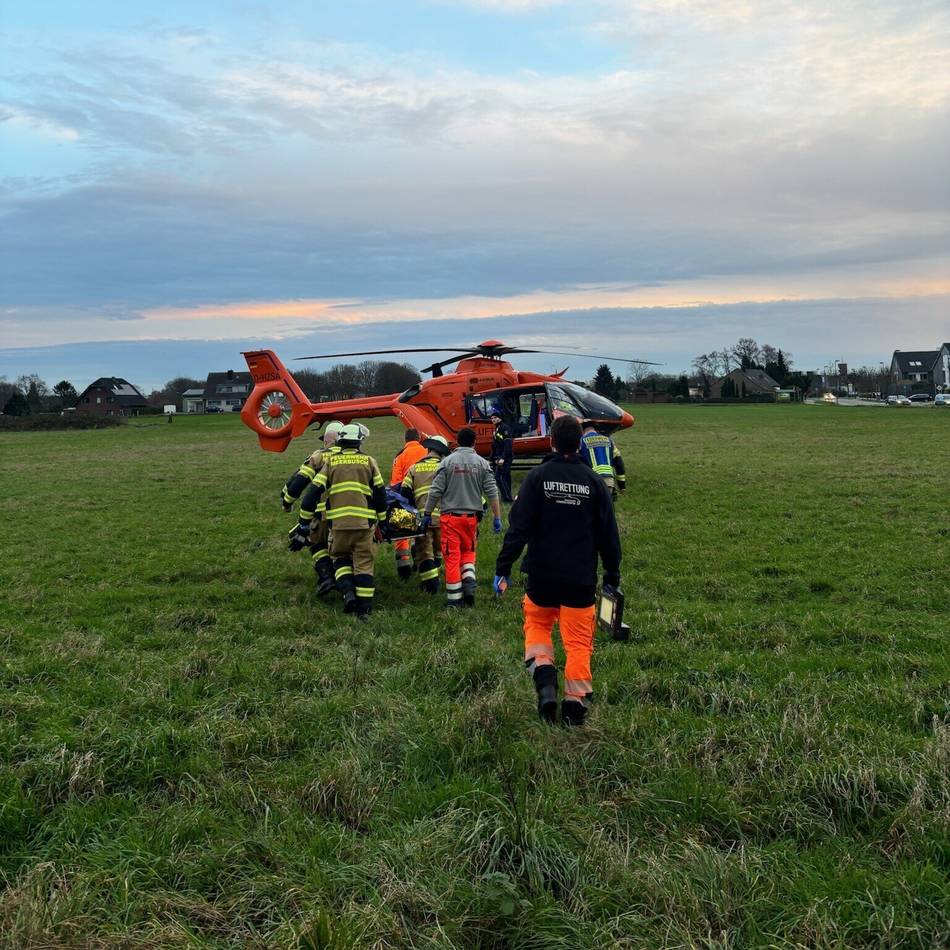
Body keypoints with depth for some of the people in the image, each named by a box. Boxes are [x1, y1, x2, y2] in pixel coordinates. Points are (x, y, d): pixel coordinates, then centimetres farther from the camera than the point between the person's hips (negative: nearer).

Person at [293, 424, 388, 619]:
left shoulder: (330, 461, 8)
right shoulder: (369, 461, 8)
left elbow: (314, 490, 3)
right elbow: (380, 493, 11)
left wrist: (304, 519, 9)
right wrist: (382, 519, 23)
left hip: (339, 522, 0)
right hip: (364, 522, 0)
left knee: (340, 557, 20)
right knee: (363, 563, 7)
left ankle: (348, 592, -1)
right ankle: (364, 608, 5)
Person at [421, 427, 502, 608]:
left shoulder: (448, 461, -3)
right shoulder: (481, 463, 1)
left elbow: (435, 491, -6)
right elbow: (492, 492, -2)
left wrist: (427, 514, 3)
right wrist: (497, 517, 4)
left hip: (450, 516, -2)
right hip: (472, 516, 2)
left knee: (452, 556, 3)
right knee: (468, 552, 21)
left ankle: (454, 599, 6)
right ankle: (469, 586, 1)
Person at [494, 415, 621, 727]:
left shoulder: (538, 477, -6)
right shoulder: (594, 481, 0)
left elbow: (518, 528, -10)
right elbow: (608, 533, 5)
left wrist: (503, 568, -6)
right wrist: (613, 573, 16)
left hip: (542, 575, -1)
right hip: (581, 579, 1)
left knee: (537, 625, 19)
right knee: (578, 641, 9)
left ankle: (545, 682, -1)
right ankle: (576, 703, 10)